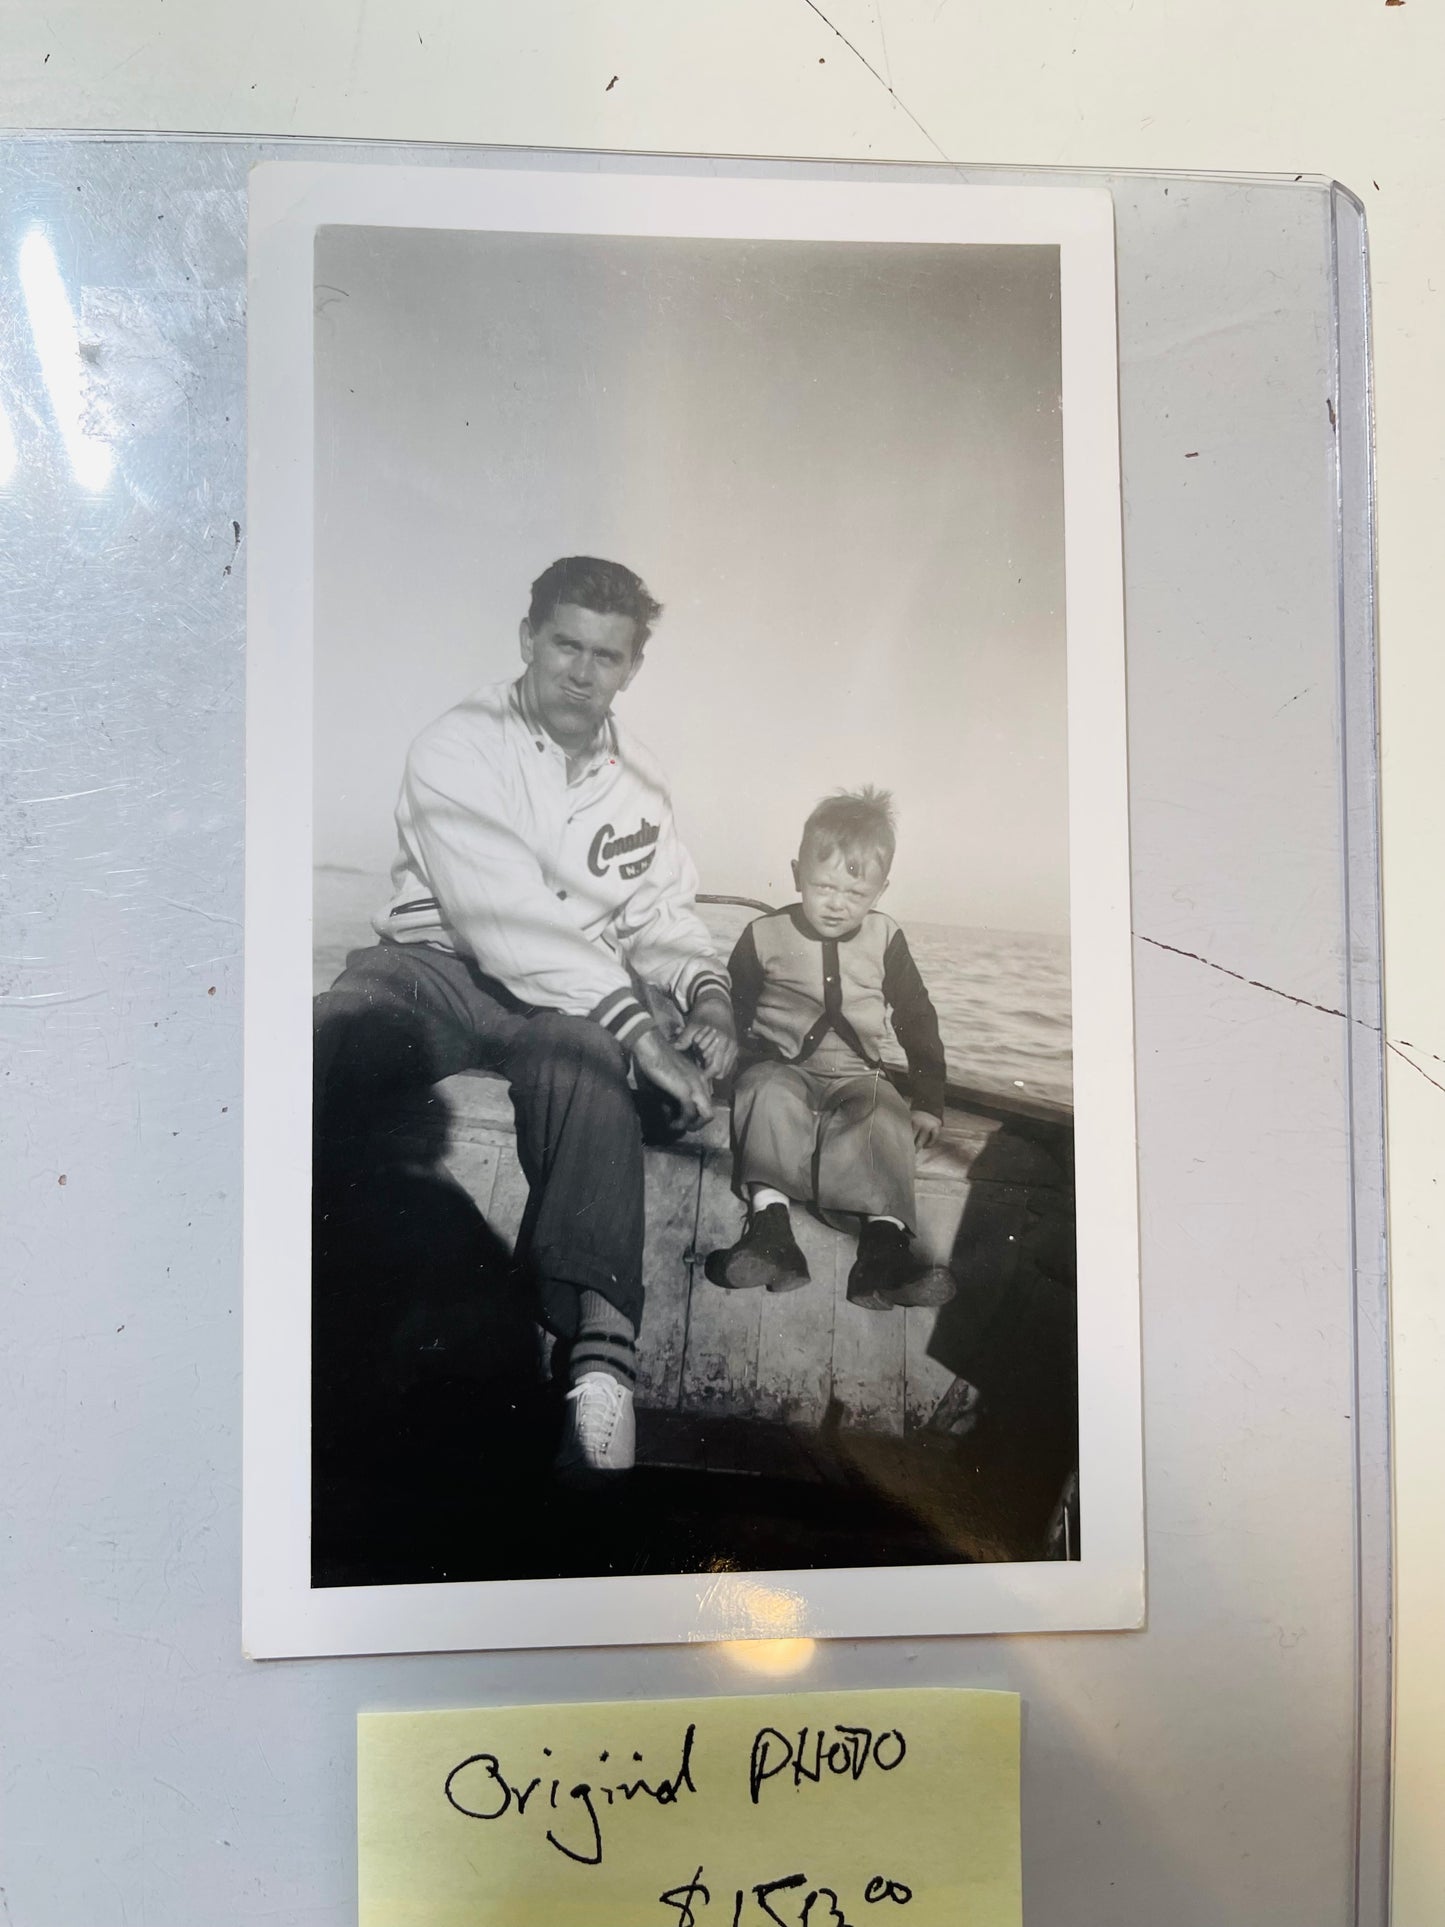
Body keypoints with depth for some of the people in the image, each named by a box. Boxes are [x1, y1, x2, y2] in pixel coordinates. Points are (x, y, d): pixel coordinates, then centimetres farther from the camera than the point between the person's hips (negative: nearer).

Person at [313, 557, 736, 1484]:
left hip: (576, 991, 3)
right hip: (443, 964, -2)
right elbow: (508, 919, -15)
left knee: (580, 1057, -36)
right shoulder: (458, 748, -3)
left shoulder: (640, 782, 18)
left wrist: (705, 993, -5)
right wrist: (637, 1029, -21)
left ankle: (603, 1350, -52)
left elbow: (663, 915, 19)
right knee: (337, 1032, -37)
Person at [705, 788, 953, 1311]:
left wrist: (928, 1099, 9)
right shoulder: (766, 935, 1)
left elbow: (918, 1019, 13)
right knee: (767, 1096, -34)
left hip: (855, 1075, 1)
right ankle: (770, 1226, -43)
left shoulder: (884, 940, 6)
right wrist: (724, 1074, -9)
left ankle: (886, 1244, -39)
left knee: (886, 1115, -29)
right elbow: (732, 1011, 6)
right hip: (780, 1067, -1)